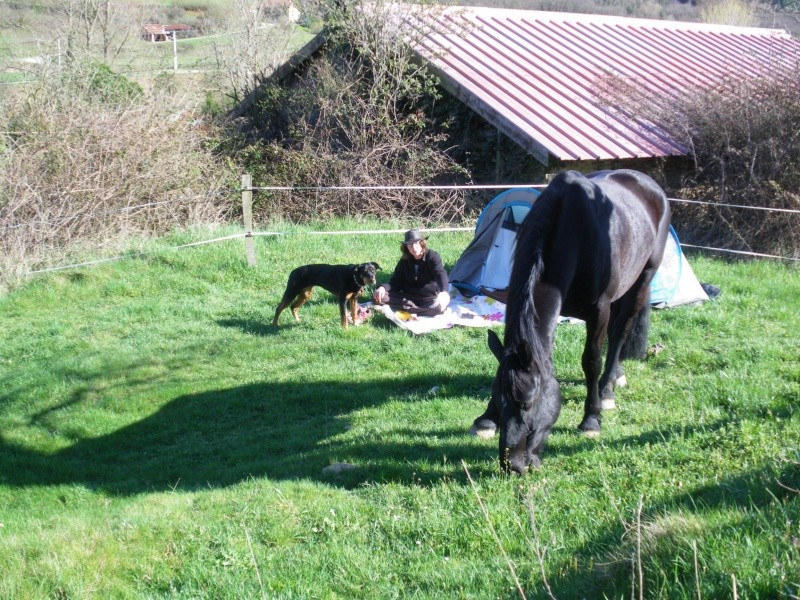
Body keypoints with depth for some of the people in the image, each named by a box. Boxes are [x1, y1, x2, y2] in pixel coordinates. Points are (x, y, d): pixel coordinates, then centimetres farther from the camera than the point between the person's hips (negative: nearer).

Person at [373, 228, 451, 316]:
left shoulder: (432, 256, -10)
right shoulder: (404, 260, 4)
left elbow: (441, 274, -27)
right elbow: (396, 281, 5)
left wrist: (444, 292, -49)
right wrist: (383, 287, -19)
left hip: (428, 298, -4)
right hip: (408, 297, 4)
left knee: (440, 306, -40)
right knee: (377, 297, -20)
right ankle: (414, 308, -29)